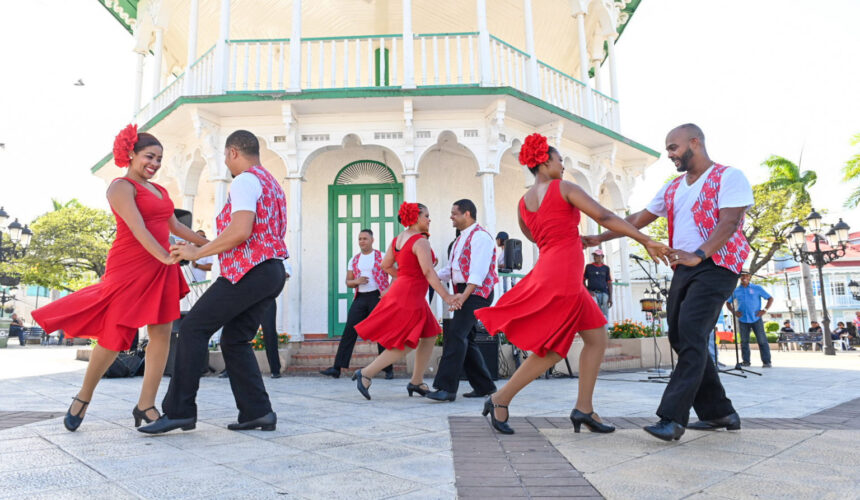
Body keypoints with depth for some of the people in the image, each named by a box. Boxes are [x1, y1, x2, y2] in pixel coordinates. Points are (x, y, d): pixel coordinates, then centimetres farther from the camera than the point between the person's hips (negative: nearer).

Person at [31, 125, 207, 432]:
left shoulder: (159, 191, 18)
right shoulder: (122, 187, -6)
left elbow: (175, 226, 27)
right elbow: (138, 229, -19)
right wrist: (166, 257, -31)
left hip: (160, 270, 7)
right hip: (129, 268, -7)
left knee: (162, 333, -1)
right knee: (115, 337, -1)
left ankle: (145, 406, 7)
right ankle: (83, 398, 23)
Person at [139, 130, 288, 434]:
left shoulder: (245, 181, -7)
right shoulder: (273, 184, 23)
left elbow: (240, 231, -21)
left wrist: (196, 252, -11)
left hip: (249, 271, -9)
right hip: (274, 272, 10)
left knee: (193, 329, -2)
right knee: (235, 341, 12)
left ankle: (179, 410, 0)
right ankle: (257, 412, 9)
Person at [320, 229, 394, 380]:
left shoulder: (382, 257, 2)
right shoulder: (354, 260, 14)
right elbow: (348, 282, 17)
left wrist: (389, 290, -17)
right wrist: (356, 281, -6)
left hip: (378, 297, -3)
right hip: (360, 298, 4)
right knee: (349, 331, -4)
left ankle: (388, 369, 13)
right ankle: (337, 368, -4)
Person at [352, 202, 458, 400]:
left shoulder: (398, 239, 10)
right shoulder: (420, 241, -16)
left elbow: (385, 265, 14)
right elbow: (428, 272, -22)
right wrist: (446, 296, -22)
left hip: (402, 288, 10)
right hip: (409, 296, -10)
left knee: (429, 337, 16)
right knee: (404, 346, -1)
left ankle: (416, 382, 21)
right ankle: (365, 374, 1)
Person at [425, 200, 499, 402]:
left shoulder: (480, 236, -10)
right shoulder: (460, 239, 21)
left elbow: (478, 271, -22)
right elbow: (449, 270, 25)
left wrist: (464, 295, -32)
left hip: (476, 292, -10)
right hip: (463, 292, 10)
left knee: (456, 334, -18)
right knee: (465, 339, 10)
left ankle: (447, 387, -17)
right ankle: (484, 386, 19)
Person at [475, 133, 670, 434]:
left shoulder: (523, 203, 14)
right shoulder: (564, 188, -6)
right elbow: (604, 217, -11)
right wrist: (646, 241, -9)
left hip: (546, 272, 8)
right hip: (563, 276, -8)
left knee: (597, 337, 13)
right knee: (551, 351, 1)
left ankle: (584, 409, 13)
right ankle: (500, 400, 7)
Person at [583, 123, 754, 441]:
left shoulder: (729, 177, -3)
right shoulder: (672, 188, 19)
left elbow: (729, 223, -16)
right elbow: (639, 218, 19)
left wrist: (698, 254, -30)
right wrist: (600, 238, 15)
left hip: (715, 267, -7)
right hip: (684, 269, 8)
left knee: (691, 335, -19)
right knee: (681, 339, 5)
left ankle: (673, 418, -20)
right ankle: (718, 412, 16)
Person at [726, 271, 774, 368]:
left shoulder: (757, 288, 4)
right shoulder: (735, 291, 8)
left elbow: (770, 298, 6)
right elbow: (728, 303, 17)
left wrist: (765, 310, -6)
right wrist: (733, 311, 1)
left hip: (756, 319, -2)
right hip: (742, 320, 2)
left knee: (762, 340, -4)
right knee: (744, 341, 4)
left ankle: (766, 362, -1)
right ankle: (746, 361, 10)